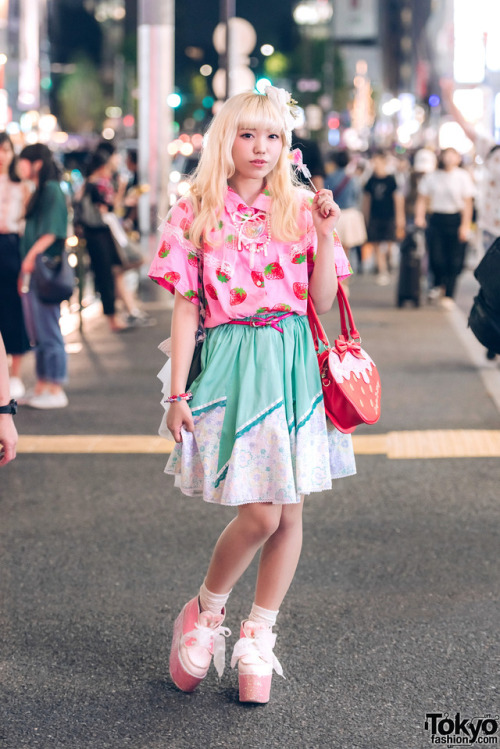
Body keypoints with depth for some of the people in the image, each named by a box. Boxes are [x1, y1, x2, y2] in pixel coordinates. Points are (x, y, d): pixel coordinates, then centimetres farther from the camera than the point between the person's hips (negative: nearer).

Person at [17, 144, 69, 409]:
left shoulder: (52, 190, -11)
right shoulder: (39, 192, 17)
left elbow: (51, 232, -18)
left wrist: (32, 256, -18)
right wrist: (25, 270, 16)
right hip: (34, 271, 10)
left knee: (48, 331, -6)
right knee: (39, 332, 12)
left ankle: (56, 391, -2)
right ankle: (42, 386, 18)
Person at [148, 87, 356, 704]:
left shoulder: (299, 210, 9)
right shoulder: (195, 214, 2)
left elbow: (322, 301, 5)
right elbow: (185, 308, 1)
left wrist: (325, 232, -5)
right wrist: (178, 393, -3)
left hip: (293, 364, 3)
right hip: (231, 363, -3)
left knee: (290, 512, 4)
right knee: (259, 514, -11)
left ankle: (258, 636, 20)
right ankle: (206, 610, 17)